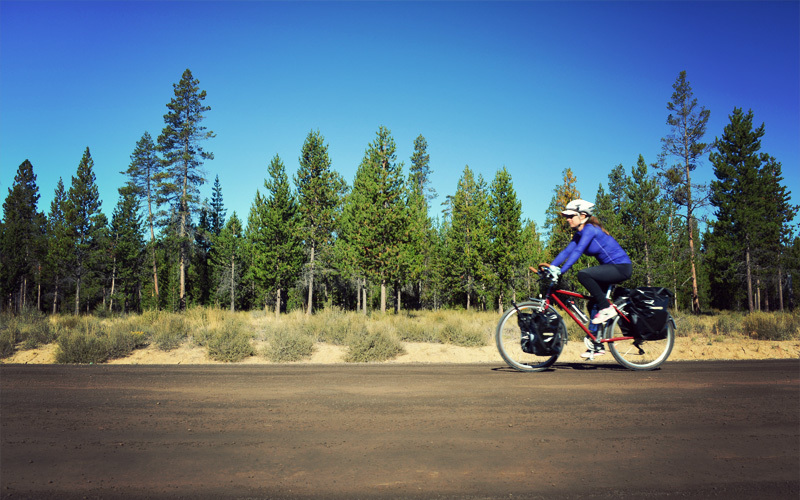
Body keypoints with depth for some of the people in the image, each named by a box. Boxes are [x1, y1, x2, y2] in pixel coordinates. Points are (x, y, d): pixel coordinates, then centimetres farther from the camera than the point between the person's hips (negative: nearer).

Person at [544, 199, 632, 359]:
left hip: (621, 267, -10)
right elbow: (566, 251, 4)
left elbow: (577, 252, -28)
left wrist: (560, 271, -33)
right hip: (611, 268, 10)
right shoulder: (579, 234, 9)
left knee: (583, 274, -28)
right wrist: (550, 268, -6)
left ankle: (607, 308, -14)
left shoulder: (590, 229, -18)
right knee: (593, 304, 7)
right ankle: (595, 346, 13)